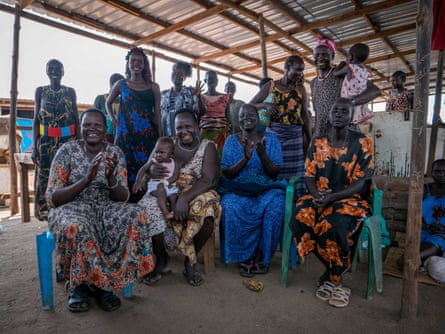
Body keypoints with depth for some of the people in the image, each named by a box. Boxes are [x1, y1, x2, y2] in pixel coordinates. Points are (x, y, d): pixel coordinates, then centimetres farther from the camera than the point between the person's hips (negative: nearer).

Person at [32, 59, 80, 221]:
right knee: (44, 177, 2)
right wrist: (34, 147, -1)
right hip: (46, 141, 1)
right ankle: (45, 213, 13)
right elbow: (36, 119, 6)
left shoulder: (70, 91, 7)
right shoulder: (40, 91, 8)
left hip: (68, 140, 0)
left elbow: (76, 119, 7)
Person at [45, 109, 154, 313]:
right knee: (75, 227, -37)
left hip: (106, 207, 2)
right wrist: (86, 179, -24)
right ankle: (78, 284, -7)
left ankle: (104, 281, -13)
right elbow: (52, 198, -10)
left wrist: (110, 177, -25)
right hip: (71, 208, -2)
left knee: (135, 217, -28)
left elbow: (123, 198, -3)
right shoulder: (67, 151, -5)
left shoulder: (115, 153, 1)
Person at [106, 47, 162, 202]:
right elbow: (108, 103, 24)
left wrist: (161, 138, 0)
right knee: (128, 170, -1)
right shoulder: (121, 85, 10)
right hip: (126, 135, 0)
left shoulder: (153, 87, 9)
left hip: (148, 136, 0)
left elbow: (158, 114, 7)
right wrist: (113, 119, 7)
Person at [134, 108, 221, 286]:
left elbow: (210, 180, -13)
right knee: (146, 209, -29)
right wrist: (150, 170, -18)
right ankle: (161, 260, -4)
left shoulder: (207, 147, 0)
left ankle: (190, 261, -9)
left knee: (209, 207, -34)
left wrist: (184, 198, -27)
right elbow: (144, 169, 8)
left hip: (196, 194, -2)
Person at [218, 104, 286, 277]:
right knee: (231, 207, -32)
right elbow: (226, 174, -1)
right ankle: (245, 256, -11)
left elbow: (274, 173, -1)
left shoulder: (270, 139, 4)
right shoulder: (231, 140, 5)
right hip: (238, 188, 0)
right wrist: (245, 158, -17)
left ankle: (261, 255, -10)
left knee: (275, 206, -32)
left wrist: (263, 154, -19)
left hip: (266, 188, 0)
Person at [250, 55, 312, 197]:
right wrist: (265, 104, -12)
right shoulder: (270, 86, 6)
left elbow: (305, 116, 11)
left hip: (295, 135, 2)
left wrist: (310, 139, 7)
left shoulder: (300, 88, 11)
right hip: (274, 133, -1)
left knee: (294, 172, 1)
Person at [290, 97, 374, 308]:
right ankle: (336, 272, -7)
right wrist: (316, 195, -17)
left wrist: (332, 197, -24)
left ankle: (332, 275, -5)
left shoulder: (363, 143, -2)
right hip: (319, 197, 3)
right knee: (301, 216, -29)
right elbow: (309, 177, 5)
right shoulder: (317, 142, 7)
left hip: (350, 198, -3)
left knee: (332, 224, -35)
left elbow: (360, 183, -9)